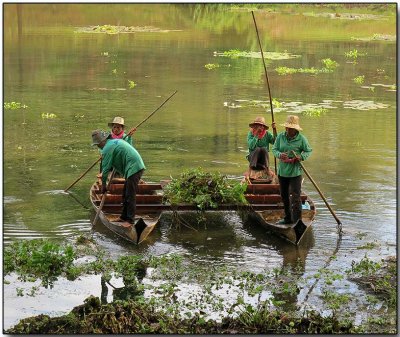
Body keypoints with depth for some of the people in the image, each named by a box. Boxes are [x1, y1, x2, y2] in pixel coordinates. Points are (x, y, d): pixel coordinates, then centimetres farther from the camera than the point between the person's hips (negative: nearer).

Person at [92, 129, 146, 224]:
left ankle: (130, 219, -6)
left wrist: (103, 184, 2)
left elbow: (106, 168, -7)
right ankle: (124, 217, 21)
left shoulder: (107, 148, -10)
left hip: (133, 168, -10)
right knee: (125, 194, 16)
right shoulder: (116, 141, 20)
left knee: (130, 196, -7)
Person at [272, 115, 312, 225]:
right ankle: (288, 218, 30)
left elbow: (308, 151, 2)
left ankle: (297, 220, -5)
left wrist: (301, 157, -18)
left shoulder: (301, 138, -7)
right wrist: (280, 154, -18)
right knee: (284, 195, 16)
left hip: (295, 171, -5)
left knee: (295, 197, -8)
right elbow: (274, 149, 5)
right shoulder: (280, 136, 2)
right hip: (282, 170, 5)